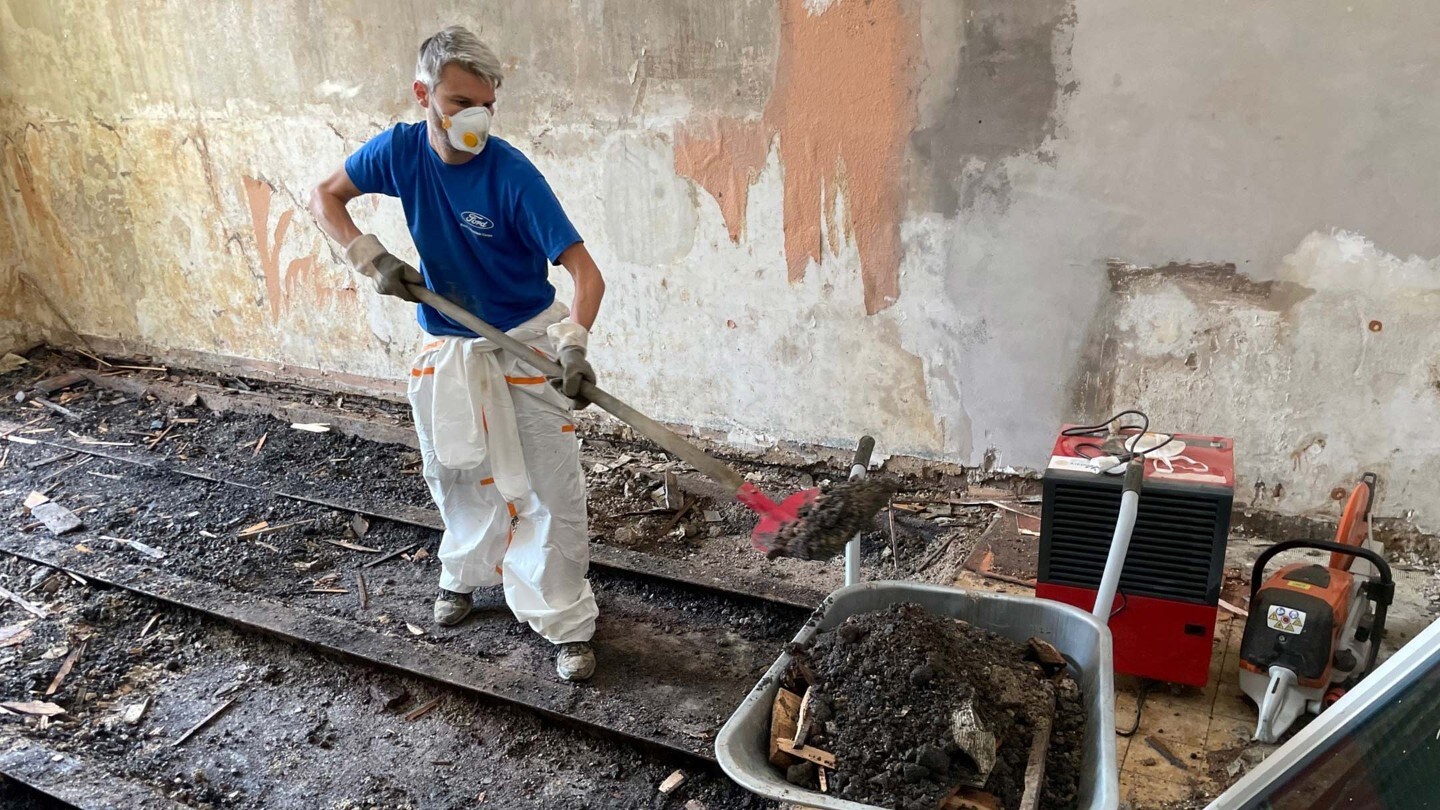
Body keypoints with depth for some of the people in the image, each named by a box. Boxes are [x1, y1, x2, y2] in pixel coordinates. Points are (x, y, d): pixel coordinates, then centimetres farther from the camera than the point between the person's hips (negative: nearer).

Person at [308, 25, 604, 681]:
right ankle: (465, 573, 48)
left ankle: (567, 626, 15)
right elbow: (325, 197, 5)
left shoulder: (512, 175, -23)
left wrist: (574, 343, -42)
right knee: (458, 479, 21)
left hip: (527, 346, -4)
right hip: (449, 348, 5)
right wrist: (371, 259, -11)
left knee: (552, 493, -1)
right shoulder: (401, 149, -10)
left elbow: (585, 271, -26)